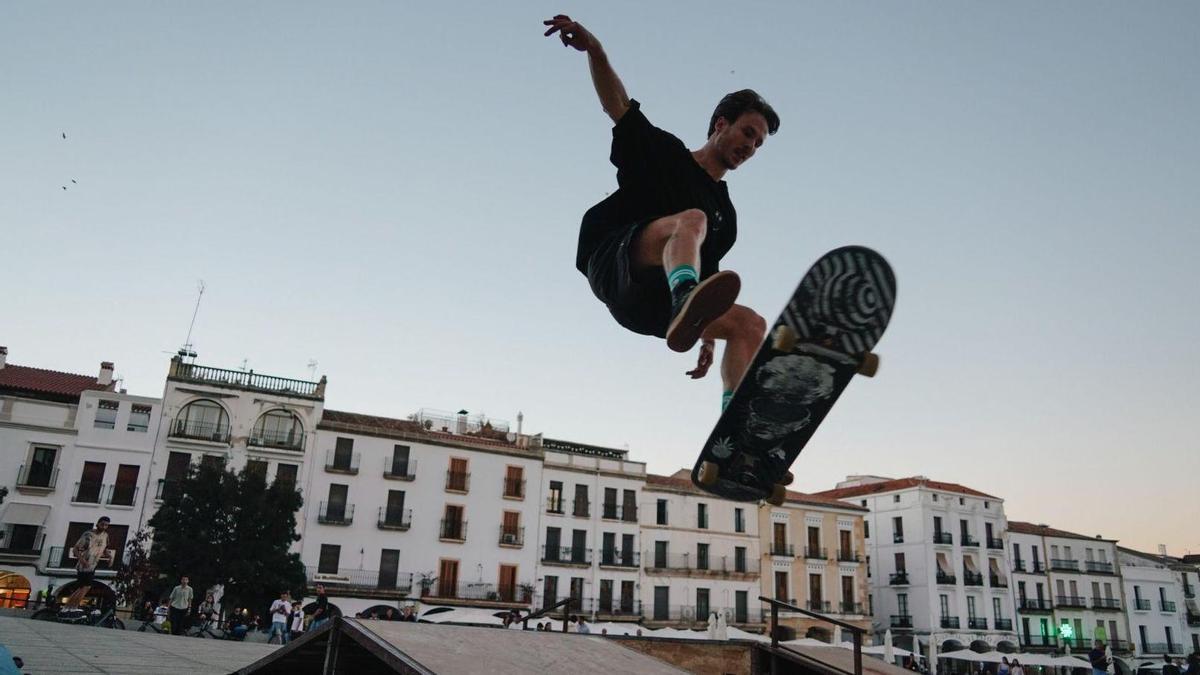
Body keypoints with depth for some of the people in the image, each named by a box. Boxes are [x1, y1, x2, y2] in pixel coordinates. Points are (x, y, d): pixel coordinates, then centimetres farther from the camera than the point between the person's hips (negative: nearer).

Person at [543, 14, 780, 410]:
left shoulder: (726, 215, 27)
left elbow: (707, 279, 27)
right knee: (691, 220, -31)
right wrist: (595, 51, -17)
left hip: (650, 305, 6)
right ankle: (685, 305, -61)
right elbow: (619, 106, 1)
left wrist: (707, 338, 15)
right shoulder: (665, 152, 13)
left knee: (751, 324, -11)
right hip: (612, 262, -6)